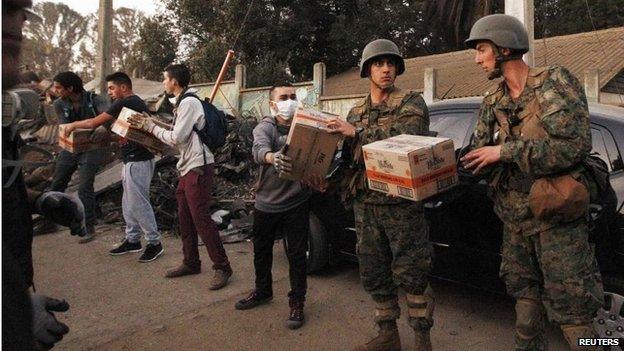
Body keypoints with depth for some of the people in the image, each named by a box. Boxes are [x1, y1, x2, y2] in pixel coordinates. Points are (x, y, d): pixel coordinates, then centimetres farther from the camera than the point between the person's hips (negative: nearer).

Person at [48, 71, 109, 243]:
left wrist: (104, 126, -57)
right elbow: (64, 127, -13)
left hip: (91, 149, -5)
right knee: (56, 185, 12)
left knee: (85, 188, -10)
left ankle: (89, 228, 2)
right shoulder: (59, 104, -6)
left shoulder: (94, 100, -17)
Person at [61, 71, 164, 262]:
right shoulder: (136, 103, 16)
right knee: (129, 203, 15)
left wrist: (73, 125, 7)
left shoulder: (125, 103, -14)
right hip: (132, 160, 10)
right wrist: (105, 135, 15)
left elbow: (94, 123, -9)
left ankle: (154, 243, 5)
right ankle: (132, 240, 26)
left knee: (139, 203, -4)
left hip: (138, 162, -10)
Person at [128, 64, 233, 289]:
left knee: (200, 217, -8)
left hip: (198, 167, -10)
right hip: (188, 167, 10)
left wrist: (151, 127, -3)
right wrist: (148, 125, 10)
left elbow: (176, 139, -16)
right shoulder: (182, 103, 17)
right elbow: (176, 138, 14)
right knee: (185, 217, 13)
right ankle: (191, 263, 25)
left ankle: (222, 267, 0)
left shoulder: (189, 103, -13)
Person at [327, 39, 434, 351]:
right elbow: (346, 155, 18)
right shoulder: (355, 112, 17)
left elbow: (407, 135, -20)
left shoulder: (411, 102, 0)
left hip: (401, 203, -5)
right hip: (365, 204, 6)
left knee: (411, 274, 1)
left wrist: (357, 132, -21)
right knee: (374, 275, 13)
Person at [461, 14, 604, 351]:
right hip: (515, 218, 6)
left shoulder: (556, 82, -9)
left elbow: (575, 144, -20)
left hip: (557, 217, -6)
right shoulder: (492, 104, 8)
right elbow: (477, 160, 6)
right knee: (526, 295, 18)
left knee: (571, 311, 1)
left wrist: (505, 151, -20)